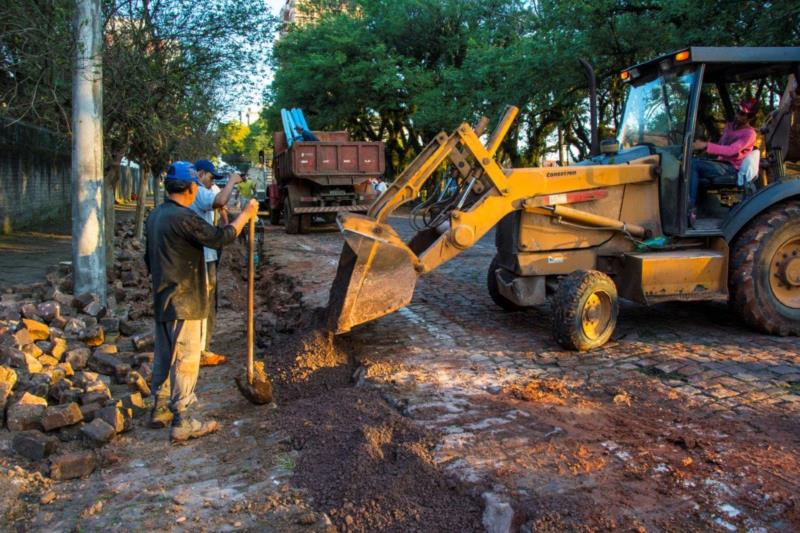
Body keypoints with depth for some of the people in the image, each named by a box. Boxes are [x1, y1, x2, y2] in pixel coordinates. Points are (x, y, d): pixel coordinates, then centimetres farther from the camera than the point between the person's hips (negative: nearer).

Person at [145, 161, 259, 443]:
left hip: (163, 300, 10)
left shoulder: (155, 216, 10)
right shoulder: (183, 217, -20)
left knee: (164, 356, 18)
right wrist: (245, 214, -6)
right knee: (185, 361, -3)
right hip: (184, 303, -10)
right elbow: (219, 238, -18)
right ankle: (182, 423, 3)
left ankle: (160, 409, 30)